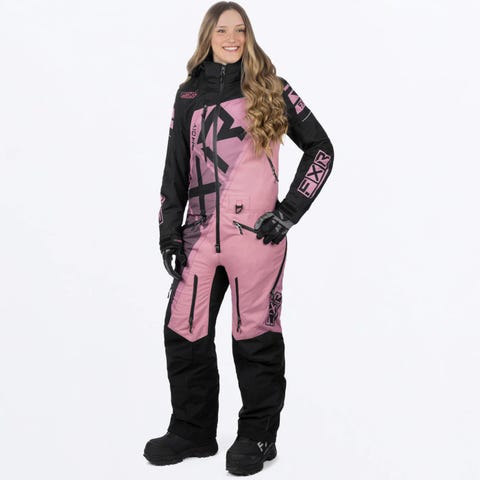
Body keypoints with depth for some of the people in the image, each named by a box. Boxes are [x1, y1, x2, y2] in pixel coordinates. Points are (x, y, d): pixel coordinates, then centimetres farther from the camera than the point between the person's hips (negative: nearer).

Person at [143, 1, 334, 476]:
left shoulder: (270, 89, 3)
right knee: (183, 330, 4)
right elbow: (175, 168, 16)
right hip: (200, 233, 4)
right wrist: (169, 231, 9)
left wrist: (290, 210, -4)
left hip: (255, 231, -4)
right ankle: (193, 431, 20)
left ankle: (257, 435, 15)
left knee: (254, 333, 0)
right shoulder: (189, 95, 13)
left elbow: (320, 148, 3)